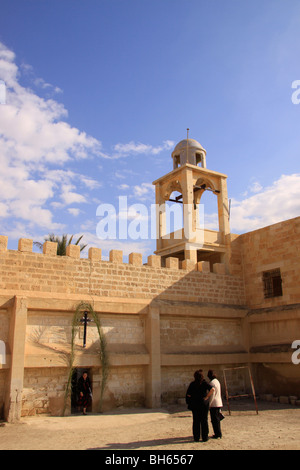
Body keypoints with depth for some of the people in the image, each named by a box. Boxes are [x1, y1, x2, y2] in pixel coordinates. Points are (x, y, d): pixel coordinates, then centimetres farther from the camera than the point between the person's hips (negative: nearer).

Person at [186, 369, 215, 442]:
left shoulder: (192, 384, -2)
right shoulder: (204, 383, -8)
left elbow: (188, 394, -4)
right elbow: (212, 389, -21)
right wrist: (206, 397, -13)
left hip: (194, 405, 2)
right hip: (204, 404, -2)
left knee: (196, 421, 9)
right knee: (204, 421, 8)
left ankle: (196, 437, 12)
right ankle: (204, 437, 11)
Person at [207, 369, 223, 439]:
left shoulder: (212, 383, -17)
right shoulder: (217, 381, 12)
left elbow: (212, 395, -20)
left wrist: (209, 404, -15)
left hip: (214, 404, -9)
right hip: (219, 403, 9)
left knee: (215, 420, -1)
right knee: (217, 419, 17)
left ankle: (218, 434, 4)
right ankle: (219, 434, 24)